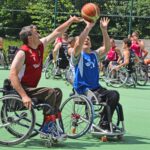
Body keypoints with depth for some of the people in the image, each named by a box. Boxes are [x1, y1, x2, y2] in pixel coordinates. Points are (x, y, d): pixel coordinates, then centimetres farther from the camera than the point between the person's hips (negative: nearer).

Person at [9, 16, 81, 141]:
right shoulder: (23, 52, -21)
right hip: (21, 89, -10)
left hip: (31, 88, 10)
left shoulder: (40, 45, 3)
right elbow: (12, 75, -28)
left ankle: (51, 126, 4)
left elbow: (57, 33, 15)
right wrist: (24, 96, -36)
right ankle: (47, 127, -17)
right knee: (50, 92, -22)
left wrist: (70, 21, 14)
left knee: (58, 92, 9)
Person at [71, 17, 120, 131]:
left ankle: (104, 123, -10)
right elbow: (78, 44, -21)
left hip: (96, 87, 5)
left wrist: (104, 30, -14)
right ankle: (104, 124, -12)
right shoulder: (78, 55, 0)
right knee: (100, 97, -31)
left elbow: (107, 47, -3)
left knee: (114, 95, -21)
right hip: (82, 89, -5)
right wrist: (88, 27, -28)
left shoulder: (95, 54, 14)